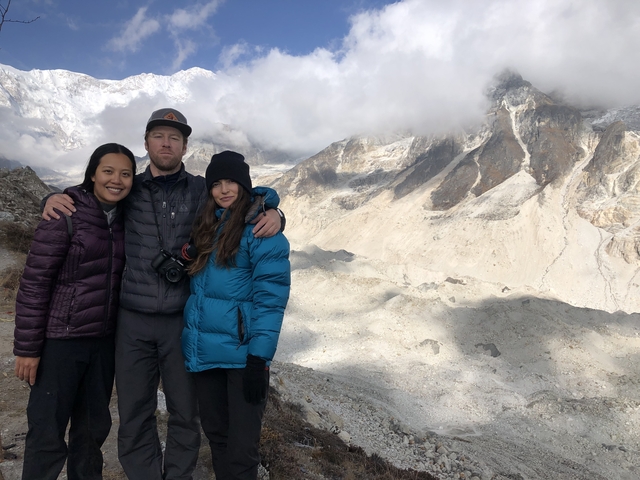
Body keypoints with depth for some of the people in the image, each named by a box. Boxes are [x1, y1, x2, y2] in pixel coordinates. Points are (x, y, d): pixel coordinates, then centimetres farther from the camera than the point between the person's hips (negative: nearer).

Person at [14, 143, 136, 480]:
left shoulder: (123, 219, 5)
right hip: (61, 340, -5)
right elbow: (34, 283, -12)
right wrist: (27, 348, -12)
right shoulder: (65, 214, -12)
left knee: (93, 428, 16)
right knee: (47, 433, 4)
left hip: (104, 340, 5)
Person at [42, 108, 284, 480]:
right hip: (133, 320, 2)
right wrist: (55, 198, 0)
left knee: (185, 413, 12)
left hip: (183, 321, -1)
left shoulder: (202, 191, 1)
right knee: (134, 416, 12)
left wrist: (272, 214, -13)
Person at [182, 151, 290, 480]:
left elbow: (271, 297, -14)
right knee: (215, 434, 19)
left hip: (242, 352, -6)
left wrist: (259, 357, -19)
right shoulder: (204, 226, 12)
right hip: (203, 350, 6)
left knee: (241, 447, 1)